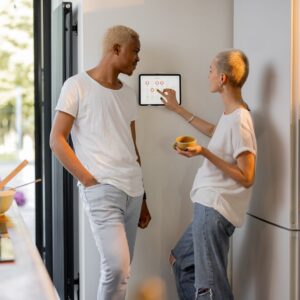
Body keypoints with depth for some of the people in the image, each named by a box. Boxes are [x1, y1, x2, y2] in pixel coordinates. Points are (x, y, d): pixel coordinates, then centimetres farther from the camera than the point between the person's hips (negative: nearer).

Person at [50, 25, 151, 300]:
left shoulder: (129, 94, 17)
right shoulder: (78, 85, -2)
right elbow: (57, 140, -5)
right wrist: (88, 179, -11)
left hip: (132, 190, 7)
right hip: (102, 189, -6)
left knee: (121, 269, 8)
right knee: (117, 267, -17)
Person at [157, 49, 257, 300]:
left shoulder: (239, 121, -20)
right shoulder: (231, 115, 9)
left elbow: (247, 178, -21)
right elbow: (214, 132, 33)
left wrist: (204, 153, -22)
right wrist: (177, 108, 38)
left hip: (215, 210, -10)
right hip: (208, 207, 10)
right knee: (180, 260, 24)